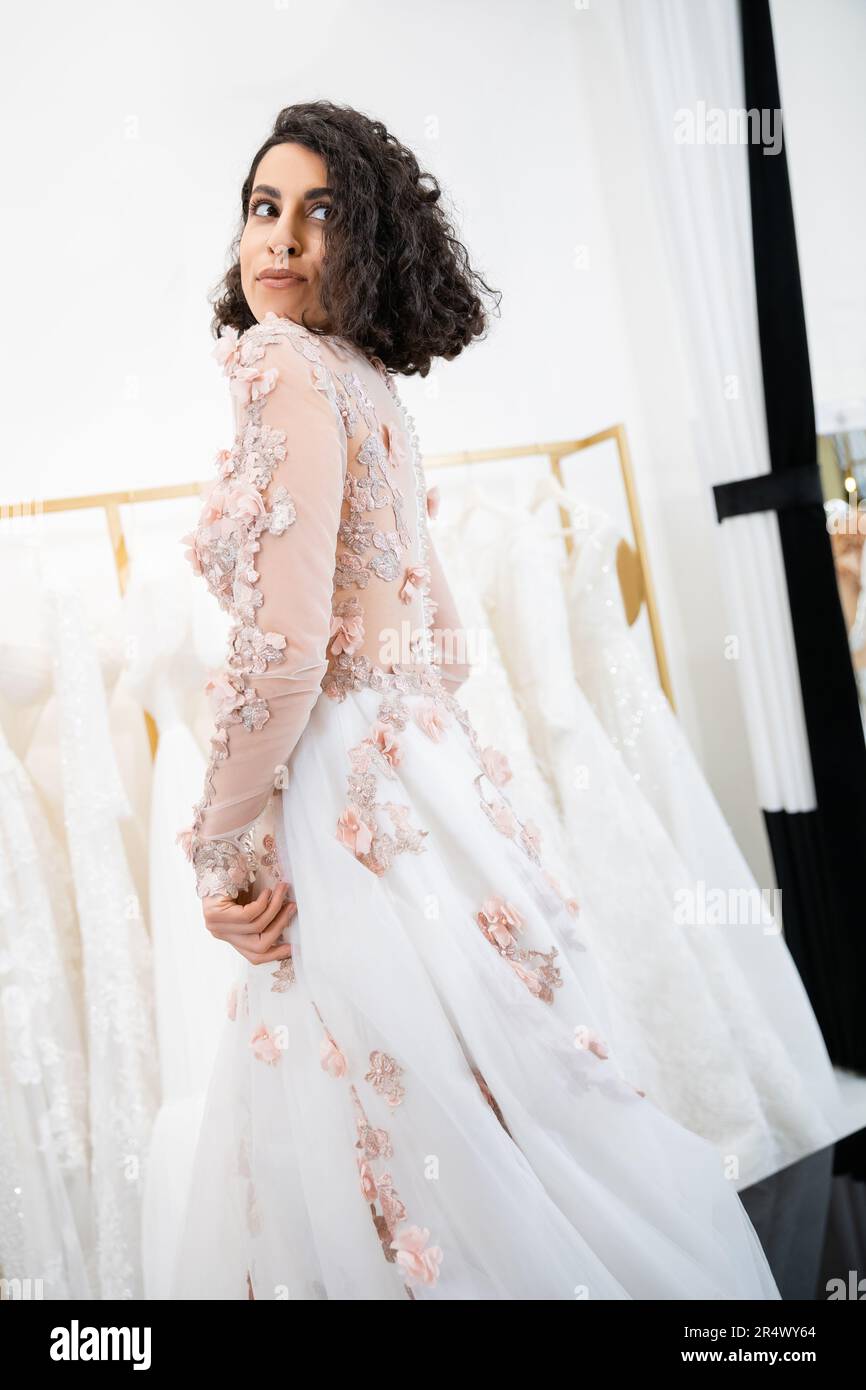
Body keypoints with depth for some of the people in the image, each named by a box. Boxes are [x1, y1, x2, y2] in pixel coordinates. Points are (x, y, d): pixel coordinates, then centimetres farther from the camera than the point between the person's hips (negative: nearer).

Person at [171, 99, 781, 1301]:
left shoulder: (287, 368, -10)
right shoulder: (371, 389, 17)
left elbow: (282, 652, -20)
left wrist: (219, 849, -10)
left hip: (347, 808, -9)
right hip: (423, 775, 9)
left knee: (401, 1144, 3)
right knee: (503, 1106, 18)